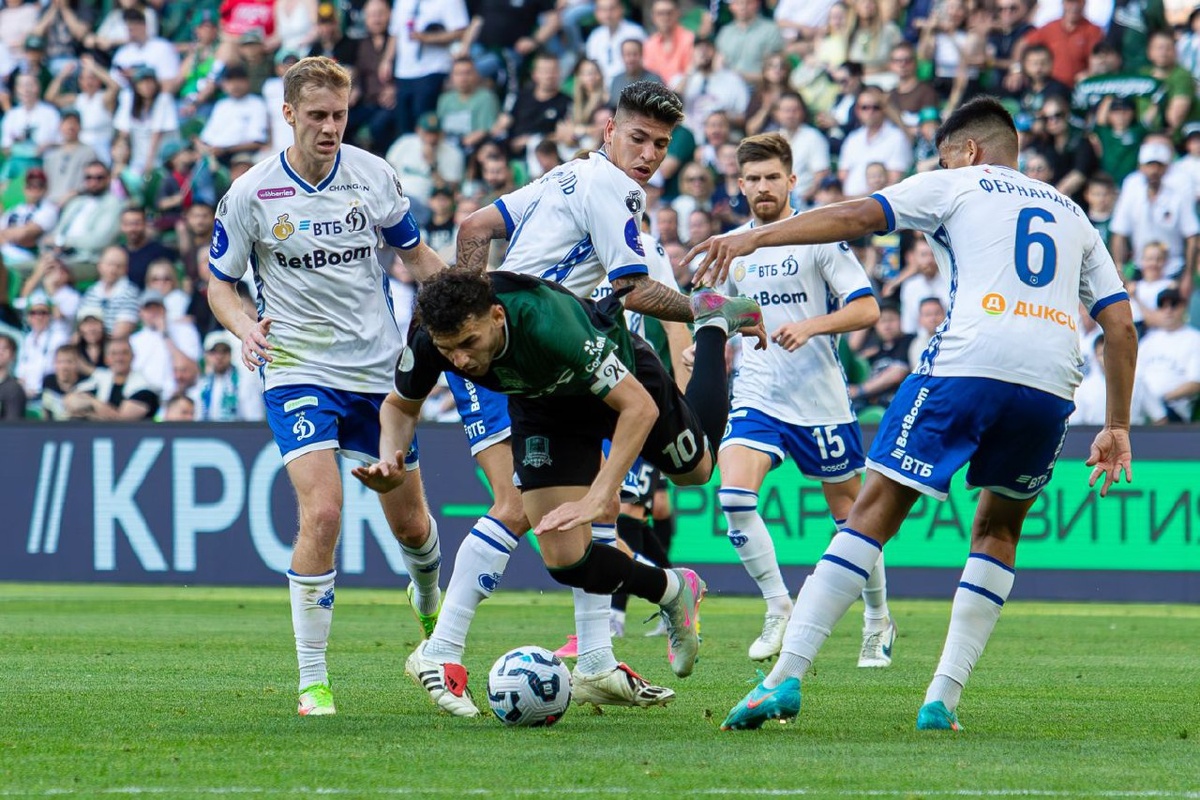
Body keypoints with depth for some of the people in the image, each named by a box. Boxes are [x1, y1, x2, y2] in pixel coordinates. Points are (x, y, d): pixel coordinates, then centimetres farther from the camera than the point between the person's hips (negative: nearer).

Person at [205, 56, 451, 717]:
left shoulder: (372, 175, -1)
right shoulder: (251, 194, -7)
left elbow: (416, 254, 13)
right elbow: (219, 283, 3)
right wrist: (247, 329, -18)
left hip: (379, 369, 3)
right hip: (298, 371, -3)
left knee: (410, 523, 12)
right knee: (322, 513, -22)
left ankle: (429, 606, 48)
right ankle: (312, 681, -12)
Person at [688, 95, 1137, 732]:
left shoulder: (956, 185, 17)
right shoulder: (1072, 215, 29)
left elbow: (857, 217, 4)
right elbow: (1121, 326, 23)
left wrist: (753, 238, 4)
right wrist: (1116, 428, 26)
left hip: (969, 364, -4)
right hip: (1052, 385, 4)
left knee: (874, 511, -2)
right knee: (998, 529, 22)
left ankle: (786, 677, -11)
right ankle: (942, 699, 10)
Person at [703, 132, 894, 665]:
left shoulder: (820, 236, -5)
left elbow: (866, 309, -10)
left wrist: (810, 326, -23)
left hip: (821, 400, -3)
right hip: (756, 397, 3)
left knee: (851, 515, 7)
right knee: (734, 494, -21)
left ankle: (878, 621, 27)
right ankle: (777, 609, -7)